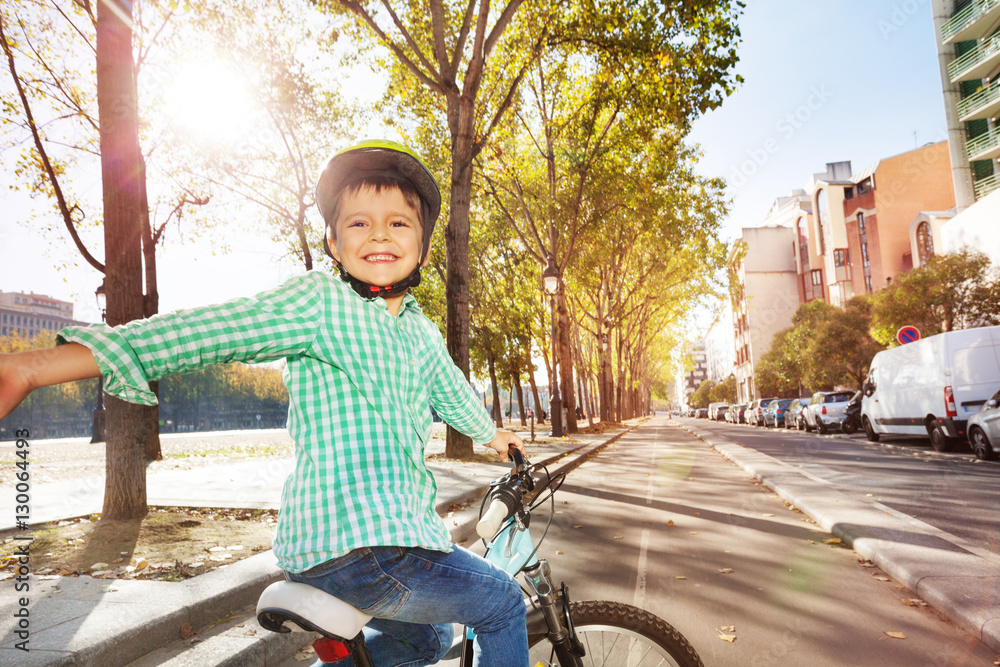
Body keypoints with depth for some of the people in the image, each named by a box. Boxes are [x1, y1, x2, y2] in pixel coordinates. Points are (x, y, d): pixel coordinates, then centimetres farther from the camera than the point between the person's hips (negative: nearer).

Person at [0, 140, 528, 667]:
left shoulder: (423, 334, 13)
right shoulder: (318, 302, -11)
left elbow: (450, 390, 31)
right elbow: (205, 331, -21)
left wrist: (492, 434, 50)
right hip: (358, 546, -8)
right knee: (505, 603, 6)